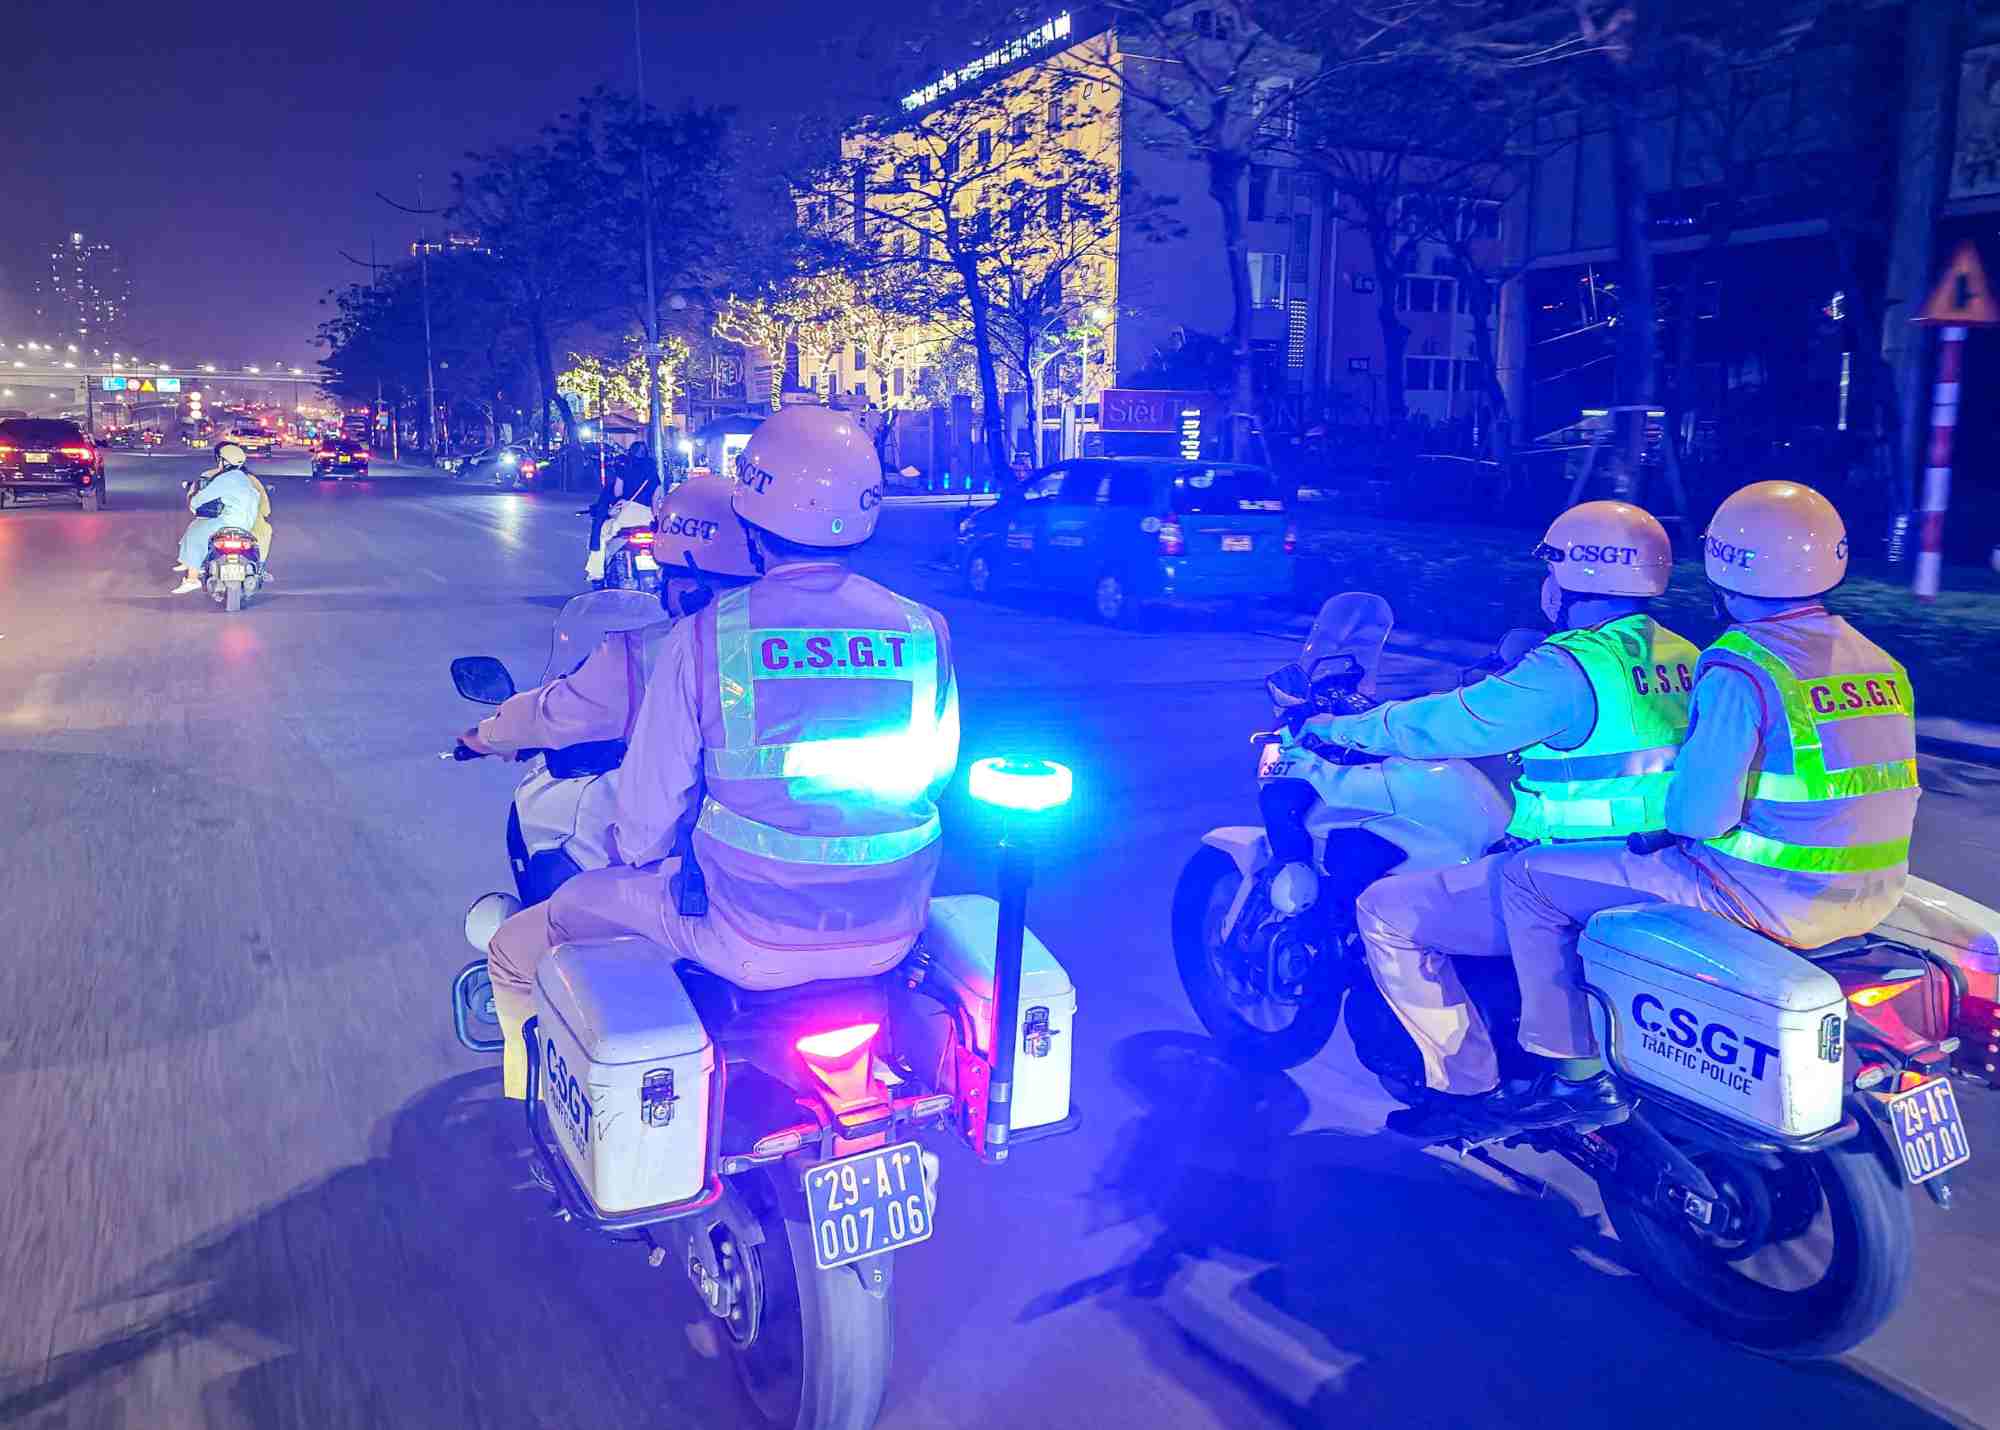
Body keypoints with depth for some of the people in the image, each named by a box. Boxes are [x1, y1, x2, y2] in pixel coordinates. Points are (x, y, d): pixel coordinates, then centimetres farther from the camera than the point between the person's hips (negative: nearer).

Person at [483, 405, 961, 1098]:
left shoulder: (703, 636, -15)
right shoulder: (926, 632, -7)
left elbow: (644, 825, -8)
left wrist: (635, 847, 16)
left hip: (752, 943, -4)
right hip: (892, 932, 5)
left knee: (519, 946, 17)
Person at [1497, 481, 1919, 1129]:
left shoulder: (1740, 669, -19)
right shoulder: (1878, 659, 7)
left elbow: (1700, 813, -20)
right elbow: (1840, 781, 15)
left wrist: (1655, 803, 2)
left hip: (1770, 896, -9)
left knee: (1529, 878, 0)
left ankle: (1569, 1063, 6)